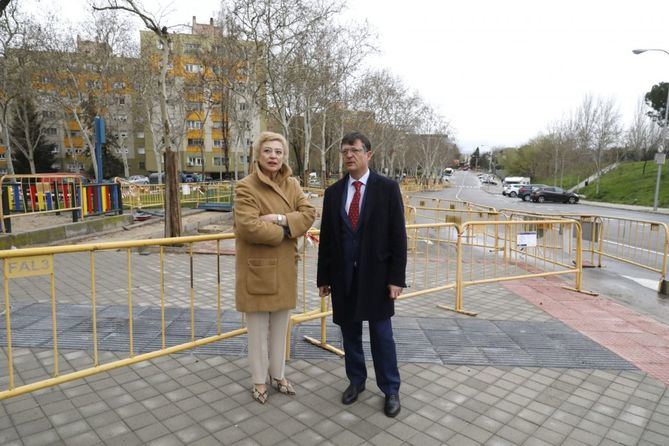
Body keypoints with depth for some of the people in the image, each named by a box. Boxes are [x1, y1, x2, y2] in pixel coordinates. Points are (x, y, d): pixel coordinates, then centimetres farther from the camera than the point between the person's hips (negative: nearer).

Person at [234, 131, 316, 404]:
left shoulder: (292, 185, 7)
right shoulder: (246, 187, -12)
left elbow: (309, 214, -4)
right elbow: (248, 226, -24)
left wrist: (280, 219, -19)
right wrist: (285, 231, -15)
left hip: (284, 266, 5)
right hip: (257, 266, -5)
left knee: (280, 326, 17)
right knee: (258, 328, 8)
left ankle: (277, 374, 36)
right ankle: (259, 380, 27)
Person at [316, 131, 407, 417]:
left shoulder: (387, 188, -4)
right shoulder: (333, 192, 5)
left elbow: (398, 236, -6)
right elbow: (326, 238, 7)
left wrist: (396, 277, -9)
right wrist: (324, 277, 6)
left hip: (376, 274, -3)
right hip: (343, 275, 3)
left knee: (381, 334, 7)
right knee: (349, 332, 14)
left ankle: (390, 389, 26)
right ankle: (356, 380, 35)